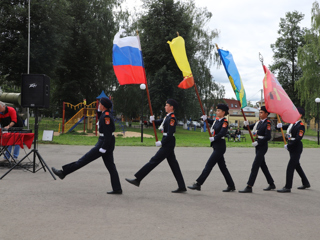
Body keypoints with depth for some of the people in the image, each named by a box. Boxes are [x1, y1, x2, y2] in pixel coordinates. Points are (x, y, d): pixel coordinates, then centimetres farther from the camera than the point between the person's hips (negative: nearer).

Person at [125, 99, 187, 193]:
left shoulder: (172, 118, -15)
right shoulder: (168, 117, 15)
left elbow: (170, 134, -22)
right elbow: (159, 122, 22)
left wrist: (161, 143, -17)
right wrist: (153, 120, 0)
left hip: (167, 144, -10)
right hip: (168, 144, 10)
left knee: (154, 161, -7)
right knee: (173, 165, 10)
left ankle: (137, 179, -5)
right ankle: (182, 186, 13)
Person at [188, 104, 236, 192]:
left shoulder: (225, 122, -13)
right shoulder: (217, 120, 12)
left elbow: (222, 133, -28)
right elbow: (212, 122, 33)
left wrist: (214, 138, -36)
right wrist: (206, 119, 16)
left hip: (220, 147, -9)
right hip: (217, 146, 9)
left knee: (208, 165, -7)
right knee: (222, 167, 13)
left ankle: (198, 184, -5)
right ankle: (231, 186, 21)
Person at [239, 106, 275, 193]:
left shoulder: (267, 123, -12)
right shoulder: (259, 122, 12)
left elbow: (268, 137, -21)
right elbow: (250, 127, 17)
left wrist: (258, 142, -22)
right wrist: (246, 125, -5)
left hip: (262, 146, -9)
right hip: (258, 146, 9)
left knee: (255, 166, -11)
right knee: (263, 165, 16)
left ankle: (249, 187, -12)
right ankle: (271, 184, 28)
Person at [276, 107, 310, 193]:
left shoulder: (301, 126, -16)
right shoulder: (292, 123, 9)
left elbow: (298, 139, -23)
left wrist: (288, 146, -19)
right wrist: (280, 126, -7)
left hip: (296, 149, -9)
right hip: (292, 149, 9)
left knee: (290, 167, -9)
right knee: (297, 166, 19)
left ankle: (288, 187, -5)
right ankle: (306, 183, 33)